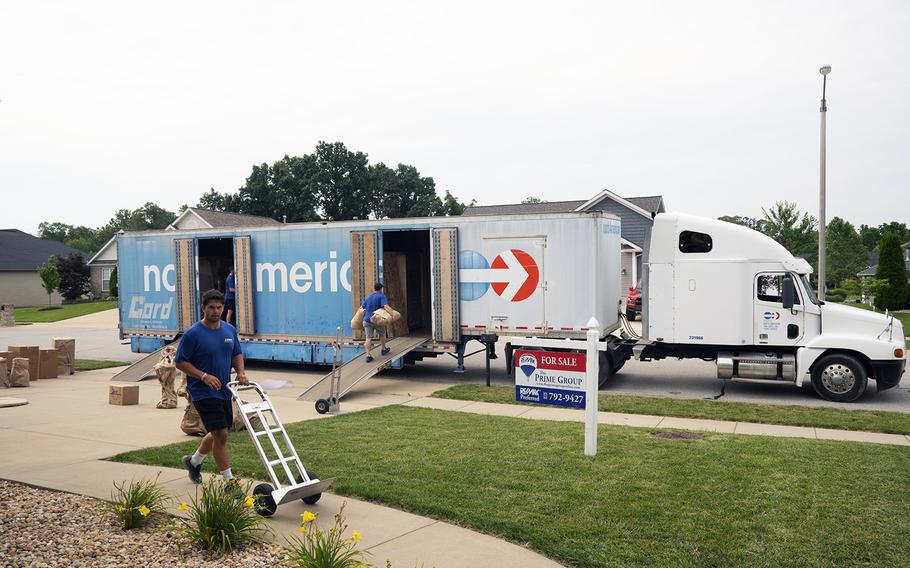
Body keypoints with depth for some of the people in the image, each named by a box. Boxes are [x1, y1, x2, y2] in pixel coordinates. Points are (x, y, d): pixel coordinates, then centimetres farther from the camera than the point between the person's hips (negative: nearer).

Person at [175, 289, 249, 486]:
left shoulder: (230, 330, 5)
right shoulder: (193, 334, -13)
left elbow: (237, 354, 16)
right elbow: (180, 362, -10)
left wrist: (241, 372, -3)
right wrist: (204, 376, -21)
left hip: (224, 390, 7)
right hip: (204, 393, -7)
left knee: (217, 433, 18)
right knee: (221, 435, -10)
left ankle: (194, 462, 43)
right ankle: (230, 481, -2)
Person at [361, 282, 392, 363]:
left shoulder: (368, 297, 11)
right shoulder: (382, 296, -6)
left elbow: (362, 307, 16)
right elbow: (386, 306, -22)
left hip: (367, 320, 4)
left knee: (368, 338, 0)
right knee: (382, 335, 21)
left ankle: (368, 355, -10)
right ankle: (383, 349, 37)